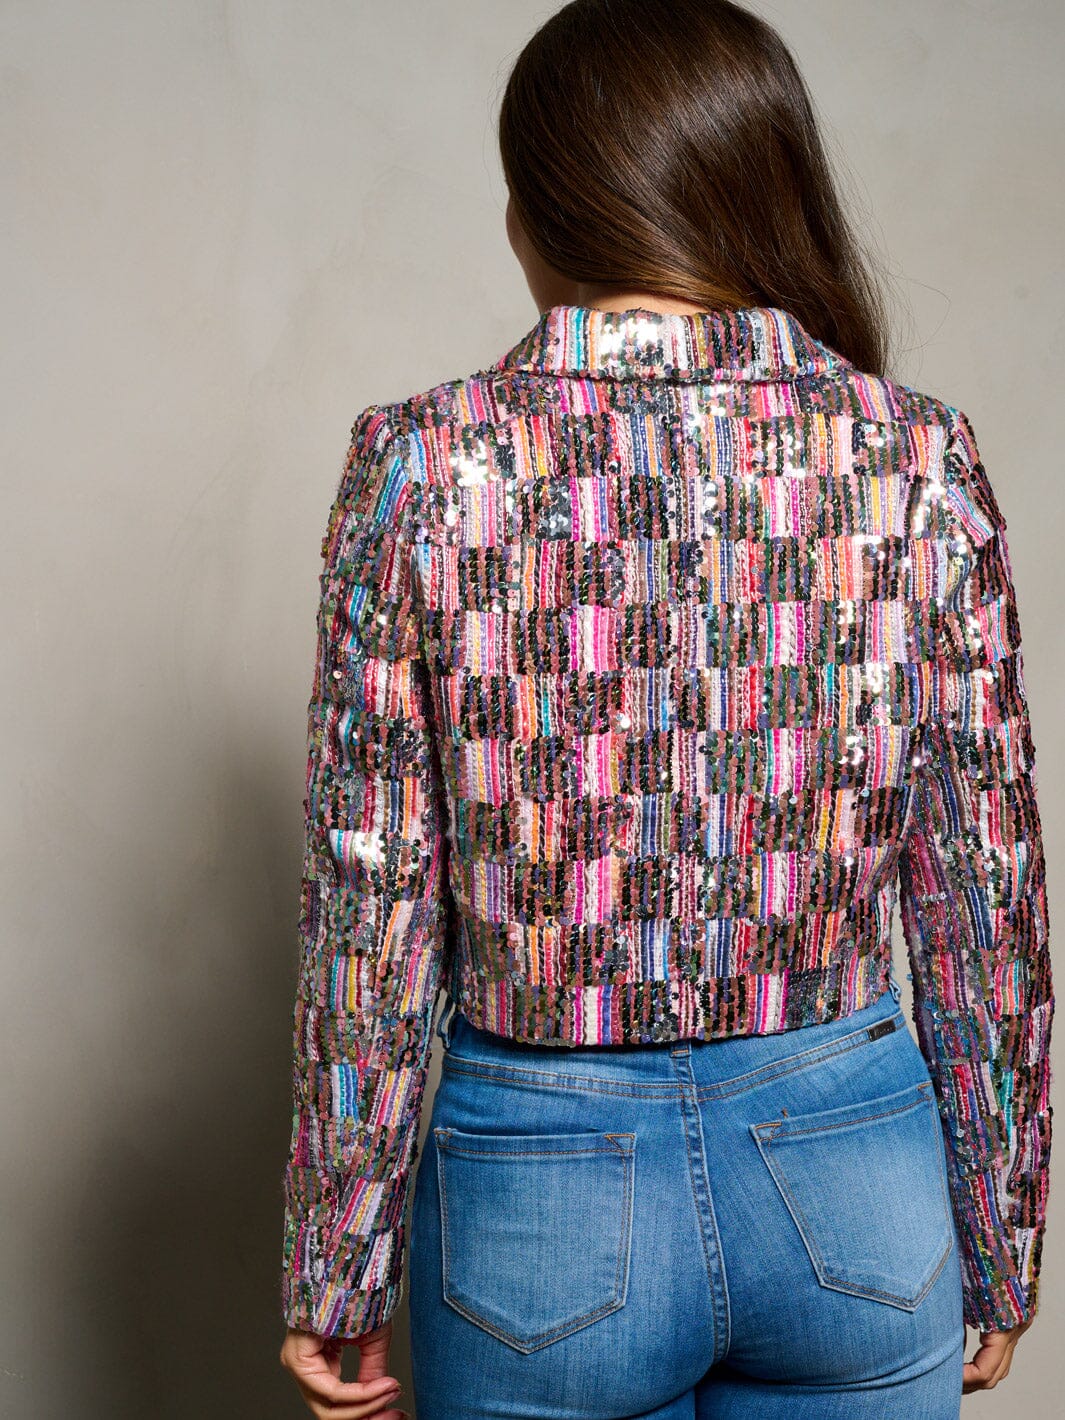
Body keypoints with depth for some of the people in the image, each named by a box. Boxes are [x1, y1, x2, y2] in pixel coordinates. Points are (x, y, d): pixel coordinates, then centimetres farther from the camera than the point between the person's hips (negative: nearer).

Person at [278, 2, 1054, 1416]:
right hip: (853, 1176, 2)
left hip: (541, 1188, -1)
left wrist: (338, 1275, 3)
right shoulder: (921, 457, -8)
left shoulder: (422, 466, -13)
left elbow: (374, 908, -10)